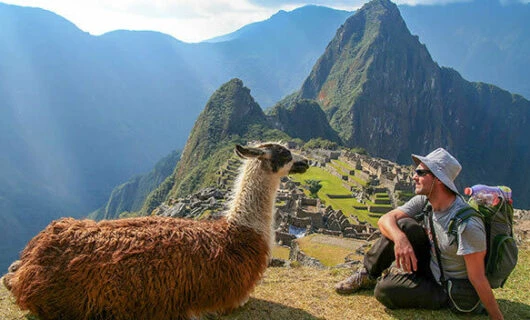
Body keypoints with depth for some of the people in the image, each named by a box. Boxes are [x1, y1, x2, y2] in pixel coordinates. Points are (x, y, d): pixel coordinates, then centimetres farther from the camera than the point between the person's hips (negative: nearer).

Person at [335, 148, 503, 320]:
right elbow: (385, 219, -14)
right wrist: (400, 239, -35)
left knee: (384, 290, -25)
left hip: (453, 293, -6)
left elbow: (478, 279, -25)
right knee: (404, 226, -17)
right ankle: (368, 273, 1)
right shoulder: (424, 201, -8)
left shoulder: (467, 224, -30)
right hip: (432, 269, 6)